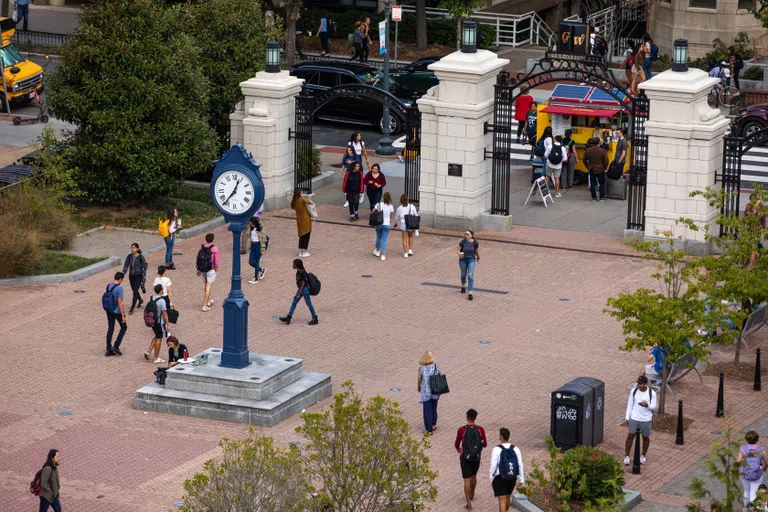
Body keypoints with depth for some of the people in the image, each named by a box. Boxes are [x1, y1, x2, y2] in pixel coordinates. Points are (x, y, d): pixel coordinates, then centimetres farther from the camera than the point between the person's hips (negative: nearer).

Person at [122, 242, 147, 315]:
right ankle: (140, 300, 50)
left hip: (138, 276, -5)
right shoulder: (129, 256, -1)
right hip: (131, 276, 5)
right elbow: (126, 266, 0)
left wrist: (144, 278, -13)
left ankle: (132, 309, -7)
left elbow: (144, 267, -10)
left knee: (135, 291, -10)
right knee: (134, 290, 20)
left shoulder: (140, 257, -13)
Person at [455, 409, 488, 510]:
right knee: (473, 476, 27)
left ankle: (469, 503, 2)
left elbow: (456, 444, -2)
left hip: (465, 458, -3)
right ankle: (471, 495, 47)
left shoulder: (461, 430, -17)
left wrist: (457, 448, 23)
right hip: (476, 457, 3)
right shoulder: (480, 430, -13)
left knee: (467, 480, 4)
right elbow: (485, 445, 0)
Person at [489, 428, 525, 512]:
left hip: (499, 479, -5)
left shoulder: (496, 450, -15)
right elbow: (520, 465, -1)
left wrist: (491, 480, -3)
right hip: (512, 479, 5)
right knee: (508, 497, 25)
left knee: (502, 500, -2)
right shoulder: (516, 449, -3)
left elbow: (493, 466, -14)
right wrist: (521, 480, 6)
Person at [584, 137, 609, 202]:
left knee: (592, 184, 10)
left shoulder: (587, 150, -2)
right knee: (602, 184, 8)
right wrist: (604, 167, 6)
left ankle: (594, 197, 10)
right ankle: (602, 198, 7)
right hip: (600, 170, -2)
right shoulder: (602, 151, -12)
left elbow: (584, 160, 6)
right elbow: (606, 161, -10)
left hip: (591, 170, 3)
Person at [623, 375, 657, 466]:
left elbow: (654, 407, -5)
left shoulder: (652, 393, -10)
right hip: (634, 418, 1)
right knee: (630, 436, 0)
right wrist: (627, 417, 4)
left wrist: (647, 405, -27)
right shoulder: (633, 391, -4)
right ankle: (626, 456, 10)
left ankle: (643, 456, 29)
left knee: (646, 437, 11)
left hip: (646, 420, -1)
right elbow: (630, 405, 5)